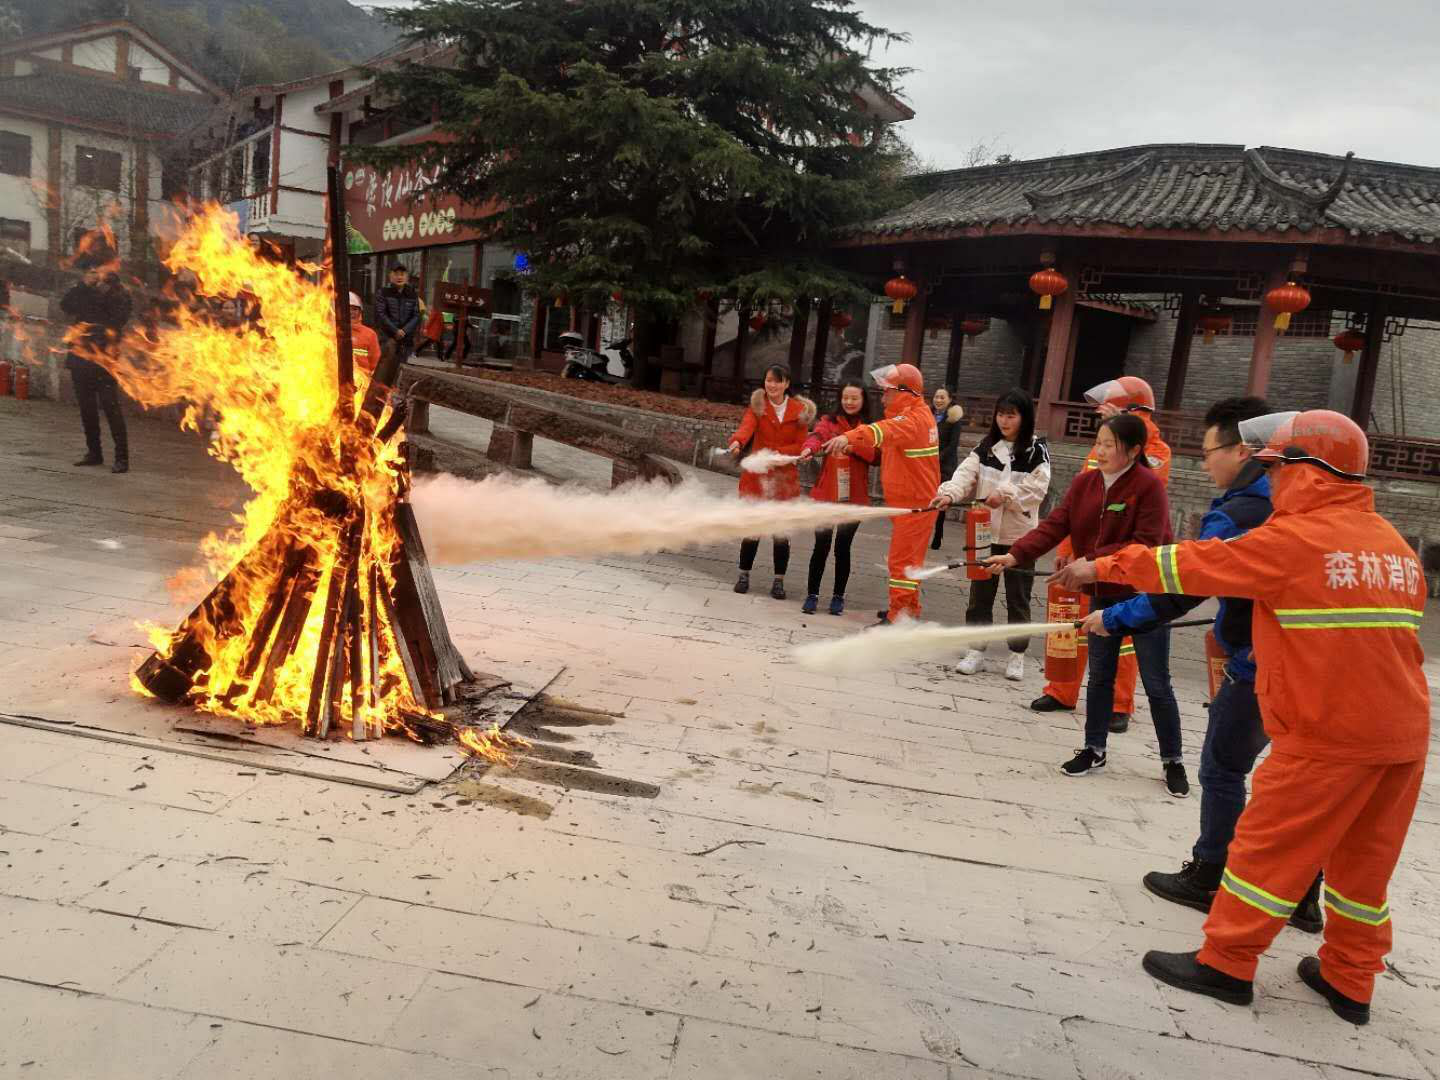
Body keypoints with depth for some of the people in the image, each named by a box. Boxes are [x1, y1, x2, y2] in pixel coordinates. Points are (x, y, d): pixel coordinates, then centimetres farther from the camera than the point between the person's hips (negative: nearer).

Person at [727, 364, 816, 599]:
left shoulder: (800, 410, 0)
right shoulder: (757, 405, -1)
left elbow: (800, 445, -3)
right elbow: (746, 426, -21)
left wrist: (777, 452, -19)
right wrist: (737, 442, -43)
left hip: (785, 478, 0)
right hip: (756, 476, 0)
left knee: (782, 532, 4)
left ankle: (779, 580, 16)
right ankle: (744, 575, 20)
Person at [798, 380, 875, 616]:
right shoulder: (829, 421, 3)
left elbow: (876, 457, -9)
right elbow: (817, 435, -18)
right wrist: (809, 448, -41)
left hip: (854, 498, 1)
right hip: (826, 495, 0)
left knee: (843, 547, 6)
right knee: (821, 546, 2)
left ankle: (838, 597, 19)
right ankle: (812, 595, 14)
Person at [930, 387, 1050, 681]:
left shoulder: (1037, 450, -3)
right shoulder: (985, 447, 6)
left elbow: (1037, 487, -13)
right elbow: (966, 473, -9)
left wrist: (1005, 494, -23)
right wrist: (950, 493, -27)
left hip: (1020, 536, -3)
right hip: (986, 532, 3)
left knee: (1018, 597, 7)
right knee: (980, 593, 8)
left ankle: (1017, 655, 19)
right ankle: (976, 651, 19)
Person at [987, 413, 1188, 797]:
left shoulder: (1150, 486, -18)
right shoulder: (1084, 482, -1)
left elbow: (1146, 545, -23)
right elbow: (1054, 525, -8)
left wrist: (1093, 560, -29)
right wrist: (1016, 554, -21)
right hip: (1104, 594, 5)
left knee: (1156, 684, 4)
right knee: (1099, 676, 14)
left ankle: (1172, 761, 20)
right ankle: (1094, 750, 28)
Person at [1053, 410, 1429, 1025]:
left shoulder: (1294, 539, -13)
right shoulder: (1396, 546, 10)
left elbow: (1192, 564, -8)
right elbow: (1385, 633, 18)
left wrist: (1105, 567, 3)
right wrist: (1277, 640, 18)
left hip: (1327, 733, -7)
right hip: (1404, 732, 8)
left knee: (1268, 845, 4)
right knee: (1363, 860, 17)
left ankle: (1226, 964, 14)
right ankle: (1350, 982, 29)